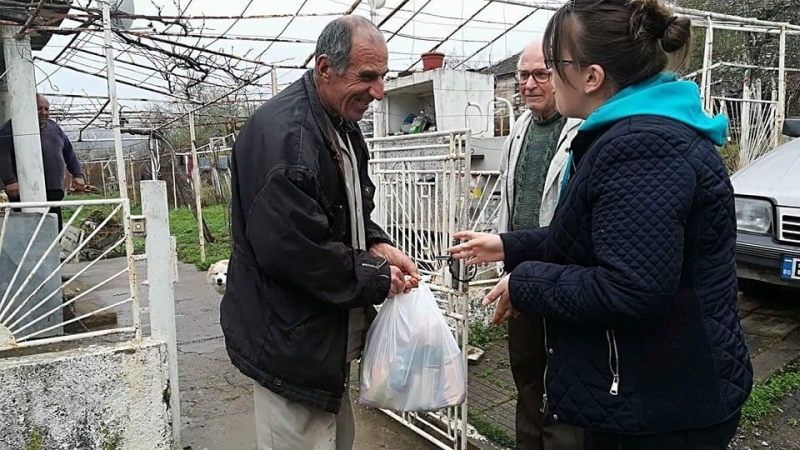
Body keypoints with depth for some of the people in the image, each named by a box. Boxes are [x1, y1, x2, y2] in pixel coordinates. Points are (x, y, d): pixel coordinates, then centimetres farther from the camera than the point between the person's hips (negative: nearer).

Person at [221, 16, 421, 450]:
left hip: (331, 332, 10)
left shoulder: (343, 127, 9)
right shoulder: (283, 132, -23)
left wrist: (377, 245, -1)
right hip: (292, 342, -9)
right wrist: (375, 278, -17)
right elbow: (289, 248, -29)